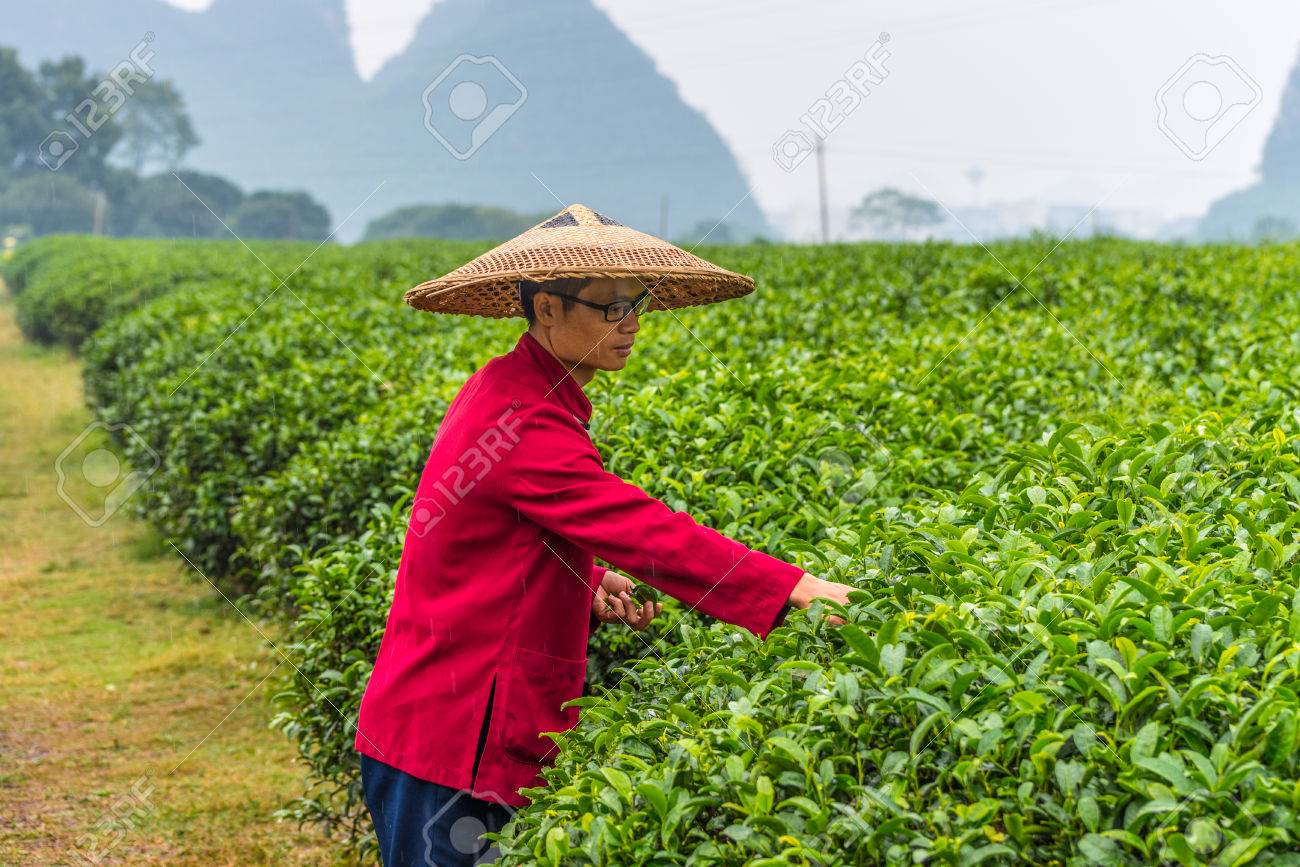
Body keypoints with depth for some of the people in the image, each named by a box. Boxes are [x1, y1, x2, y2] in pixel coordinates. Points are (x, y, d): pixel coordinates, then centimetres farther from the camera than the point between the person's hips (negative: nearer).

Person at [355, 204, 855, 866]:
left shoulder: (503, 388, 10)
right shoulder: (522, 422, -21)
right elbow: (648, 530, -26)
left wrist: (589, 592, 1)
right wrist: (792, 588, -26)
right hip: (450, 740, -10)